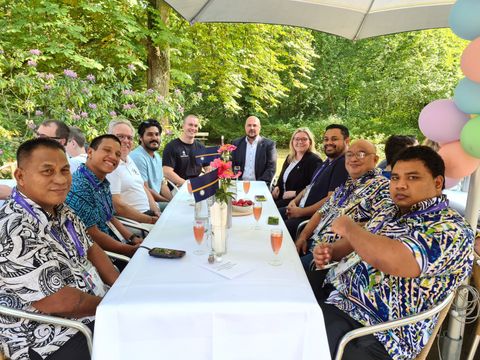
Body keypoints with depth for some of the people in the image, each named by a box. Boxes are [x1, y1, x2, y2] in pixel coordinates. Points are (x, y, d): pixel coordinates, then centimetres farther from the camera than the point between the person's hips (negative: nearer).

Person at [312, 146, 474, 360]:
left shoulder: (452, 229, -15)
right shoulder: (389, 214, 12)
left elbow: (393, 262, -32)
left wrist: (348, 227, -16)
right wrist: (331, 251, 0)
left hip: (368, 329, -8)